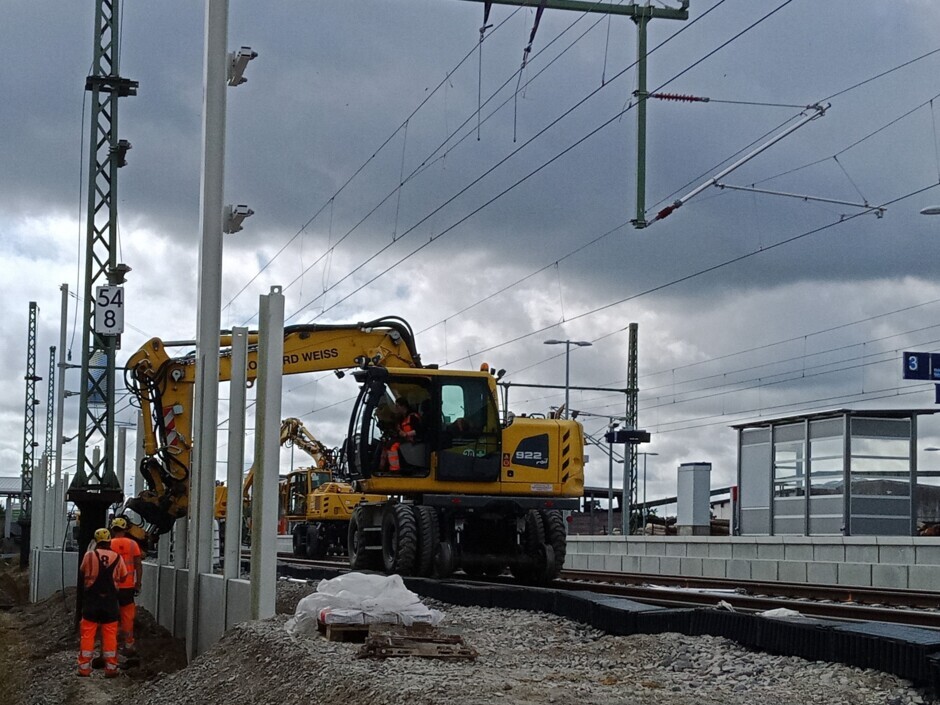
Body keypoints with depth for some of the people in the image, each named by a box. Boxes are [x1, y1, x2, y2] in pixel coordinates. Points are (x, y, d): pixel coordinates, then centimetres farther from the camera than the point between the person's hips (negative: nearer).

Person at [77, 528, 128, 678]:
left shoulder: (89, 555, -7)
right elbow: (123, 577, 3)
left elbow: (82, 571, 4)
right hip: (110, 600, 1)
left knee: (88, 633, 4)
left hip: (91, 599, -1)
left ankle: (84, 667, 5)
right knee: (110, 634, 6)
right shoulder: (117, 558, -2)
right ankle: (111, 668, 6)